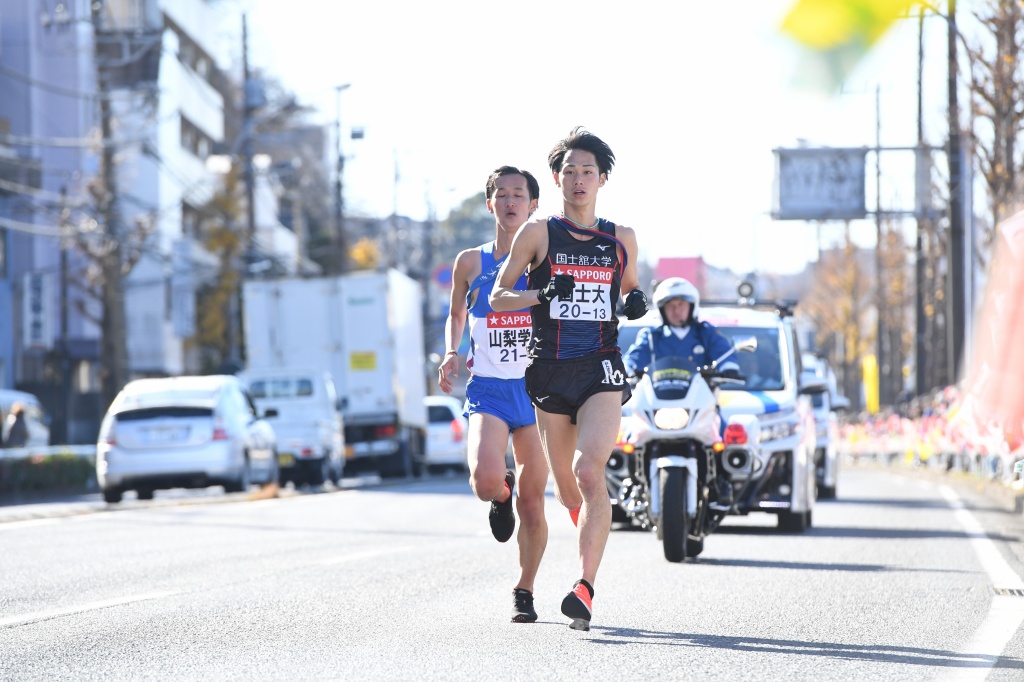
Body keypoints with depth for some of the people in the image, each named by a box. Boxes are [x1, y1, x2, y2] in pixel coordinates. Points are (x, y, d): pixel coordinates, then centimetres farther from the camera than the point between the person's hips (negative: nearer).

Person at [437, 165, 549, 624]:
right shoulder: (471, 263, 6)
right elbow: (456, 315, 20)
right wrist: (451, 354, 0)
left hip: (537, 390, 0)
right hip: (488, 391, 0)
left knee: (532, 504, 2)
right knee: (486, 481, -25)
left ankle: (524, 591, 22)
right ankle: (501, 495, 13)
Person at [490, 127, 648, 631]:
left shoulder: (621, 239, 10)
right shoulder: (538, 234, 4)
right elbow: (497, 296, 3)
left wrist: (637, 302, 1)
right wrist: (542, 294, -15)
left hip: (602, 369, -1)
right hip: (551, 369, 1)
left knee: (590, 471, -21)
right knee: (565, 485, 9)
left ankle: (585, 588, -25)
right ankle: (590, 532, 44)